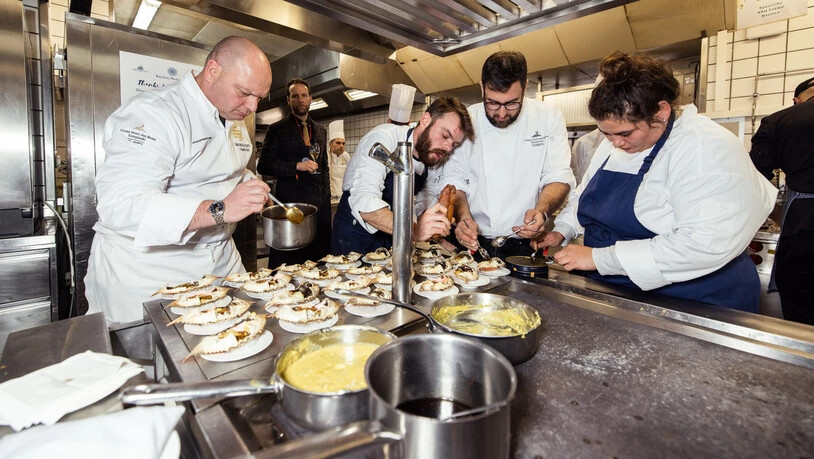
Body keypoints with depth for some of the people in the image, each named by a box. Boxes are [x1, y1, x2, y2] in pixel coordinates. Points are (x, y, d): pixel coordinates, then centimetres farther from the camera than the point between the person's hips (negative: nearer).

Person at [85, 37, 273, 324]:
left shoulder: (235, 121, 10)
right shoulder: (151, 114, -18)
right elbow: (120, 207, -30)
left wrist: (253, 189, 3)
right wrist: (219, 210, -39)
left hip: (221, 262, 7)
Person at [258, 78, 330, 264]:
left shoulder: (320, 131, 18)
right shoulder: (277, 129, 5)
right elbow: (263, 165, -2)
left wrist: (326, 193, 12)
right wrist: (297, 166, -14)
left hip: (319, 202, 4)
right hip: (289, 201, -4)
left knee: (319, 258, 4)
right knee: (288, 262, -1)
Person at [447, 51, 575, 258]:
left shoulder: (549, 117, -1)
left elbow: (559, 177, -2)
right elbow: (455, 181, -1)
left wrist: (542, 210, -22)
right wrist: (463, 217, -19)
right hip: (474, 243, -4)